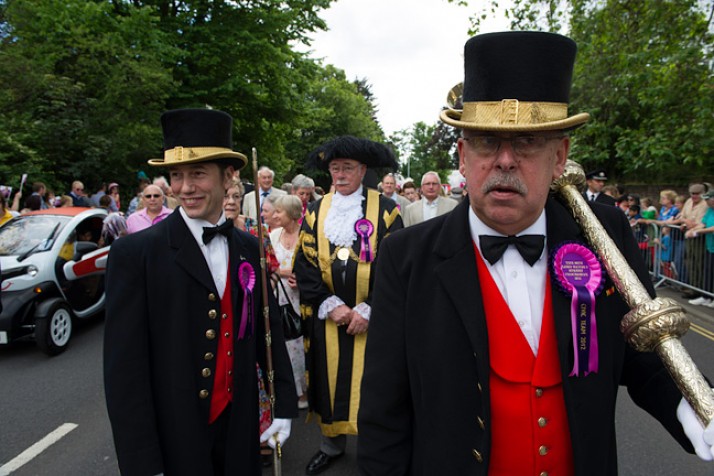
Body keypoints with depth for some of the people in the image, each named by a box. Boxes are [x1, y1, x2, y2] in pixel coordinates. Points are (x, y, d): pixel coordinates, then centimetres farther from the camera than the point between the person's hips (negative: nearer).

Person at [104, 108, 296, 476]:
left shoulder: (250, 249, 0)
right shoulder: (135, 253, -13)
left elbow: (268, 331, 6)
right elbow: (123, 365, -14)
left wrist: (284, 406, 5)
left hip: (240, 430, 4)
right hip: (171, 438, -4)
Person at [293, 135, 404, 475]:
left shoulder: (385, 209, -3)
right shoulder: (316, 211, 5)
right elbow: (305, 264, 0)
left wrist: (368, 309, -15)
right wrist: (330, 305, -12)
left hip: (371, 317, -2)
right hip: (326, 317, 3)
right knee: (329, 381, 12)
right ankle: (331, 445, 32)